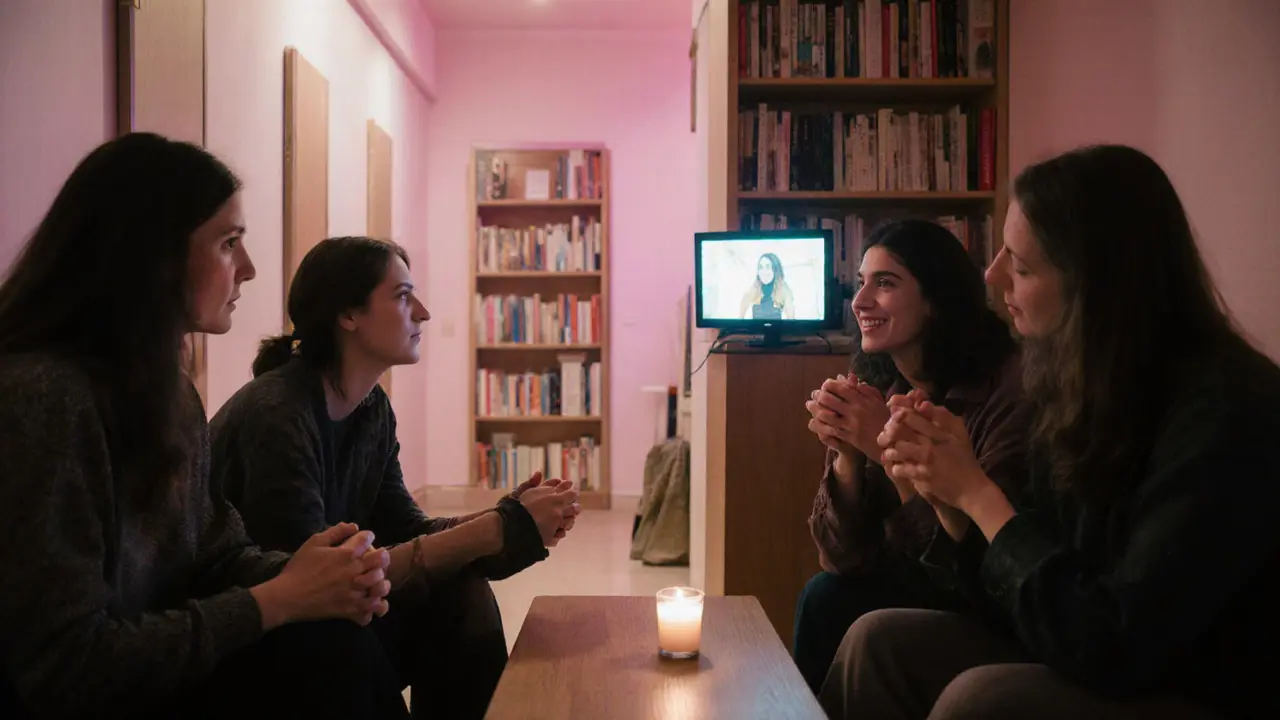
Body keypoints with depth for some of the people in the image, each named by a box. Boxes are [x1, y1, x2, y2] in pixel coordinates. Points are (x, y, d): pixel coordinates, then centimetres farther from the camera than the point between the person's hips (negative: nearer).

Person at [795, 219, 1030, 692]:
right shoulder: (876, 389, -4)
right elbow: (844, 560, -6)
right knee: (824, 596, -20)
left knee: (829, 604, -20)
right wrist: (846, 455, -21)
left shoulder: (1008, 385, -20)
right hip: (912, 595, 4)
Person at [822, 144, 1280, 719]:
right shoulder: (1083, 380, 0)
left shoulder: (1223, 414, -24)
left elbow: (1108, 649, -26)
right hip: (1123, 667, 7)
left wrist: (977, 491, -18)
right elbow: (1028, 559, 7)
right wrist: (948, 483, -11)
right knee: (879, 640, -8)